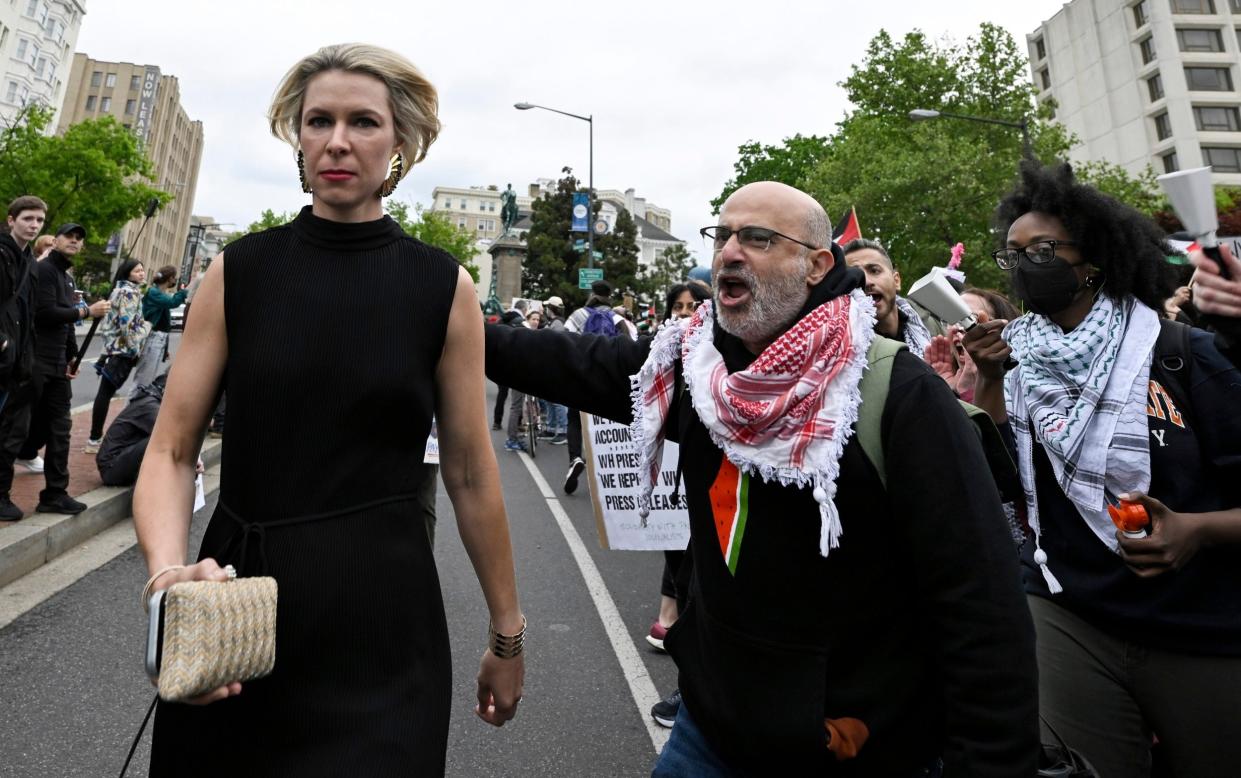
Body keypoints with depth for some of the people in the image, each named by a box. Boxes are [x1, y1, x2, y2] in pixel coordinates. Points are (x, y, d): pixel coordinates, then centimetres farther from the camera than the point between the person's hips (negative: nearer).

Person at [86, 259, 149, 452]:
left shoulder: (121, 290, 18)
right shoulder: (130, 292, -12)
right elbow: (127, 324, -20)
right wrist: (135, 350, -16)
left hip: (114, 347, 9)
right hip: (123, 349, -9)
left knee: (105, 392, 10)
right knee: (106, 392, -5)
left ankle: (95, 438, 15)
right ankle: (95, 440, -1)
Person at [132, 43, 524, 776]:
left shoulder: (443, 287, -6)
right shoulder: (238, 272, -2)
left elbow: (471, 476, -4)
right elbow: (172, 451, -1)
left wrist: (508, 633, 2)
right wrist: (168, 571, -21)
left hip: (383, 617, -2)